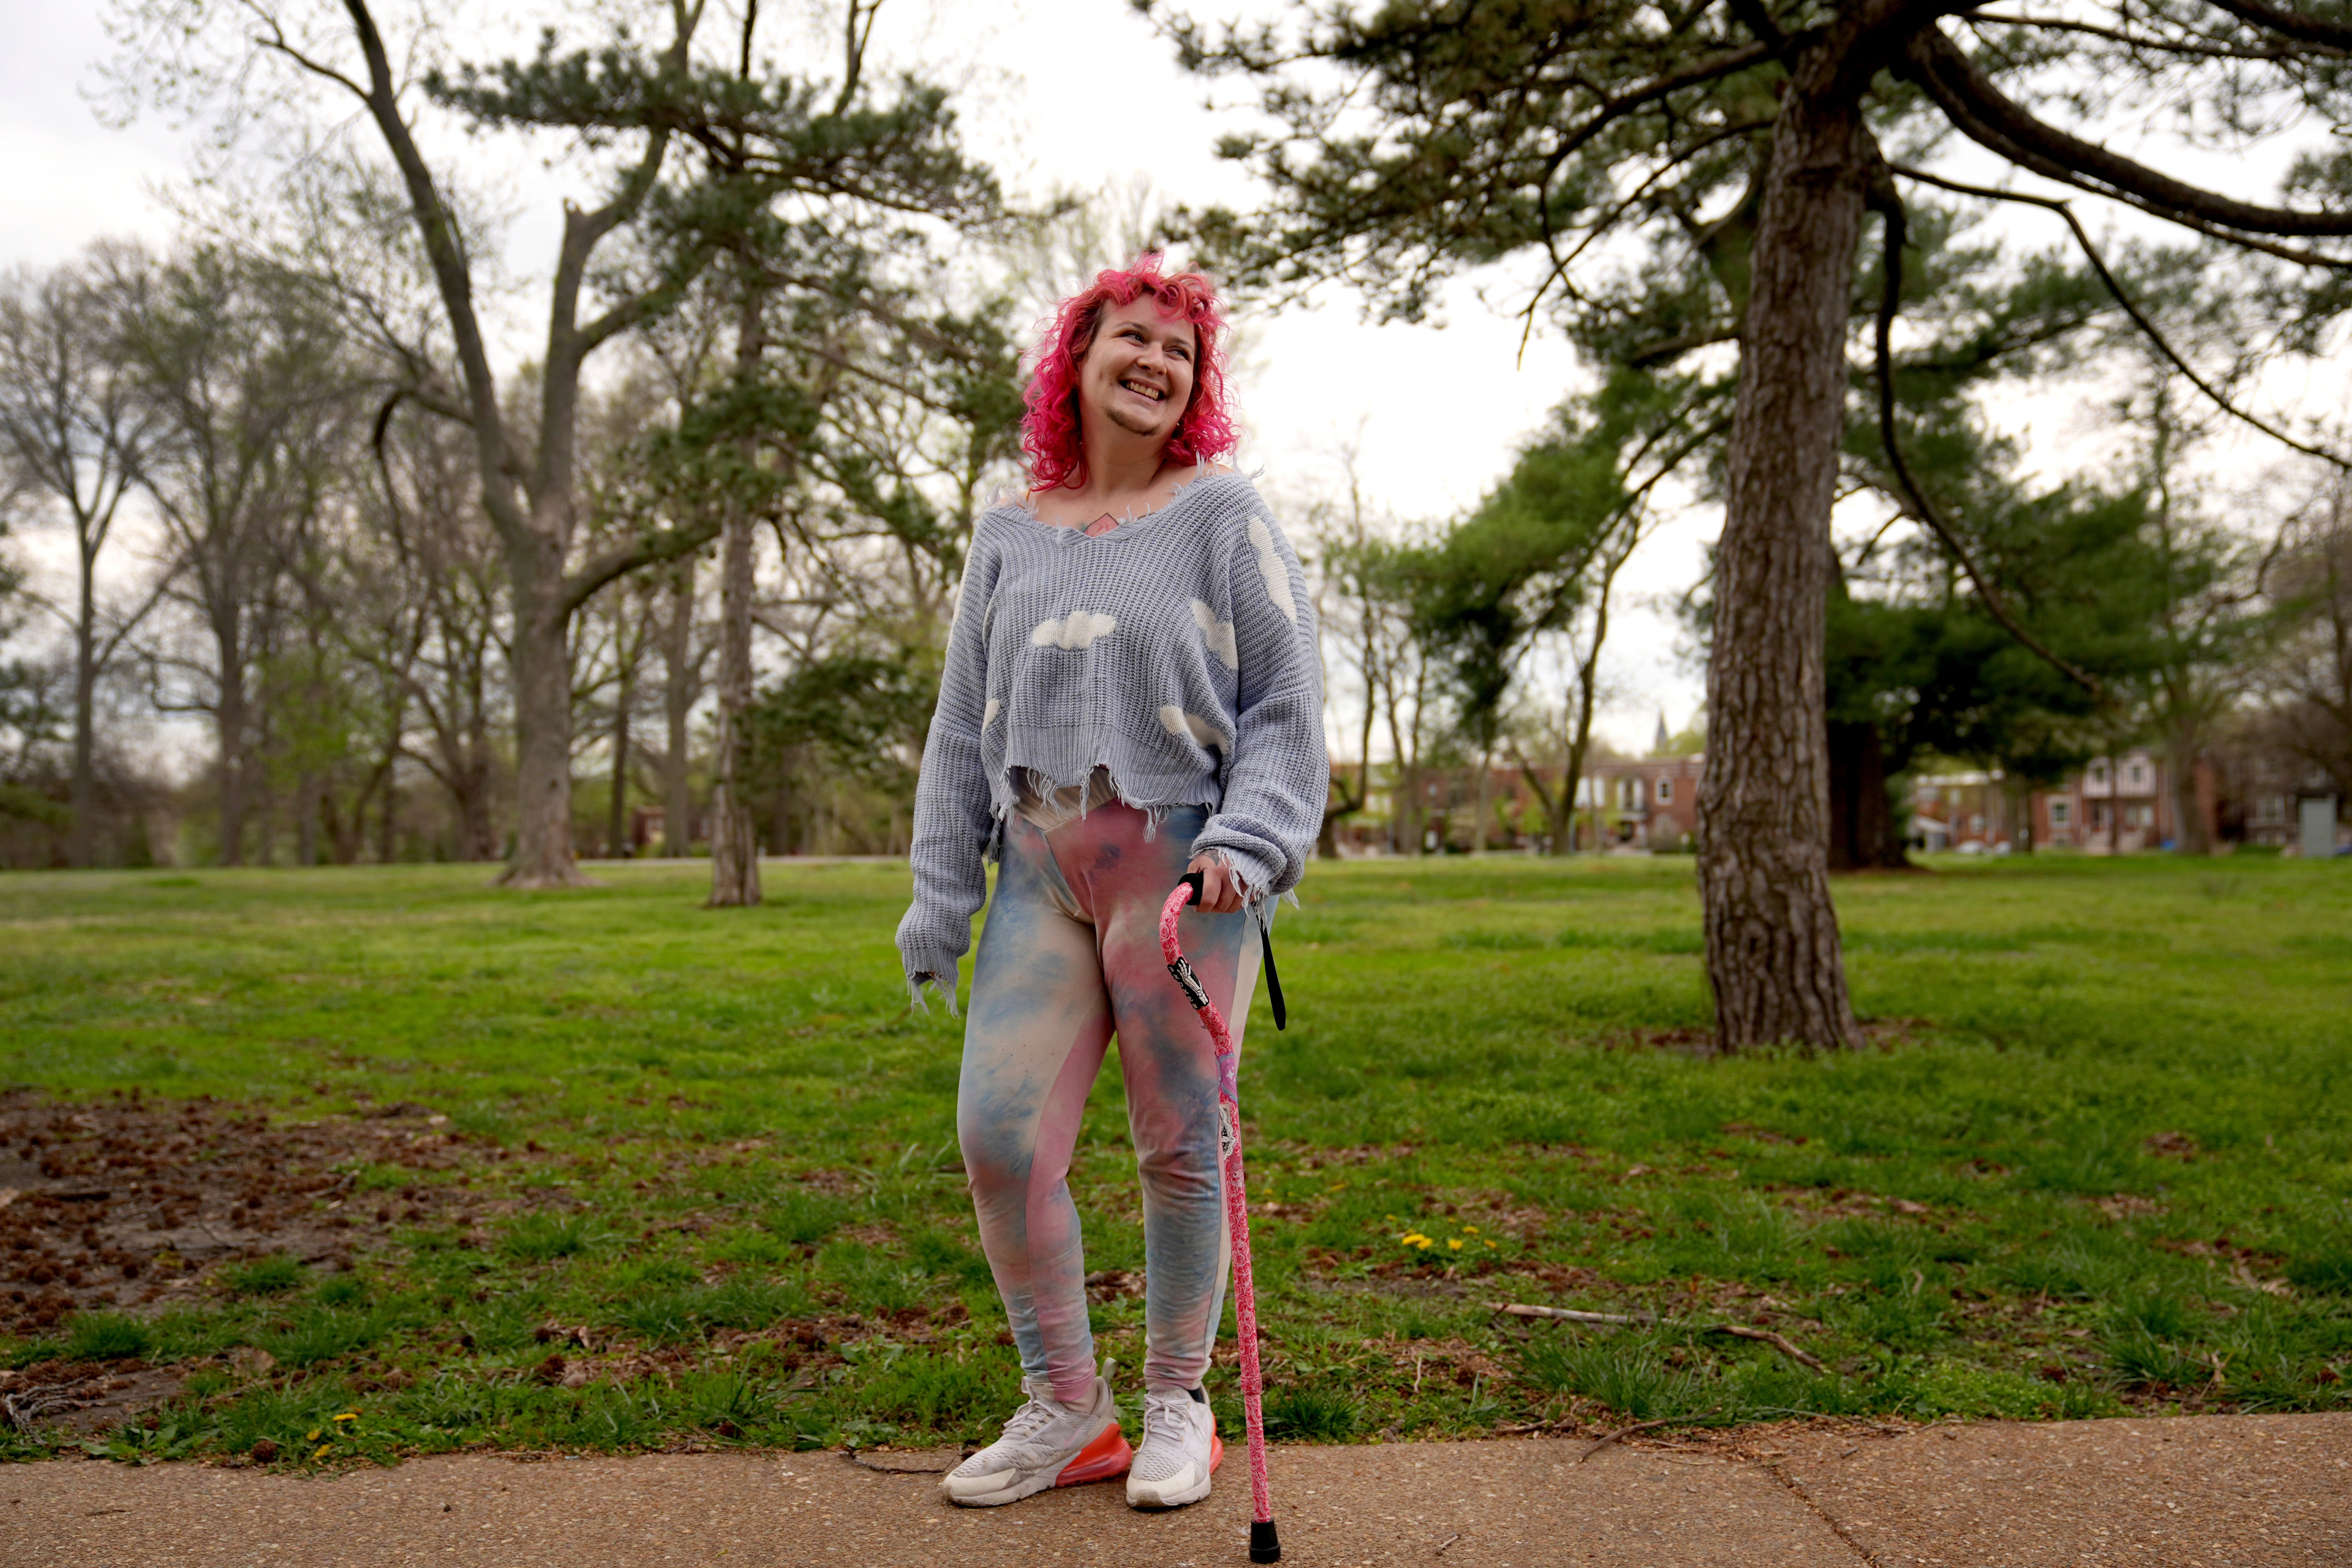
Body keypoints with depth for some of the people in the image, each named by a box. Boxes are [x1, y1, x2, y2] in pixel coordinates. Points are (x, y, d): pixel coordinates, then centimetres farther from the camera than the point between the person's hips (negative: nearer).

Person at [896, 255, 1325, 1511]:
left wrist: (1248, 842, -15)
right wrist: (941, 887, 9)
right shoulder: (1009, 534, 15)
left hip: (1181, 859, -3)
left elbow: (1286, 707, 0)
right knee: (998, 1134, -4)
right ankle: (1065, 1408, 14)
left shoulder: (1224, 516, 4)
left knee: (1180, 1145, 2)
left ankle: (1178, 1404, 22)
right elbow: (963, 721, 16)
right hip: (1042, 864, 4)